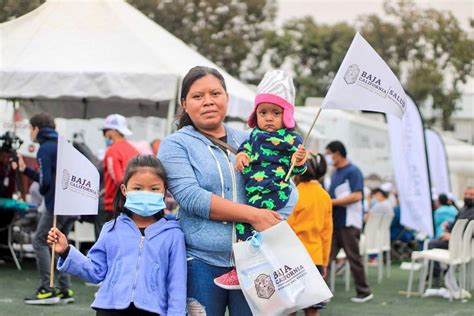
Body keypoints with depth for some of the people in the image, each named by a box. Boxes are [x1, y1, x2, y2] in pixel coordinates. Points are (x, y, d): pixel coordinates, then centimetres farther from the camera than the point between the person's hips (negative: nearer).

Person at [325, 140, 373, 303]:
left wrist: (331, 202, -19)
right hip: (334, 222, 8)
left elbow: (356, 196, -19)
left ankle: (364, 292, 10)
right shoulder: (335, 174, 17)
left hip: (349, 222, -8)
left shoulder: (353, 172, -9)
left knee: (354, 258, -1)